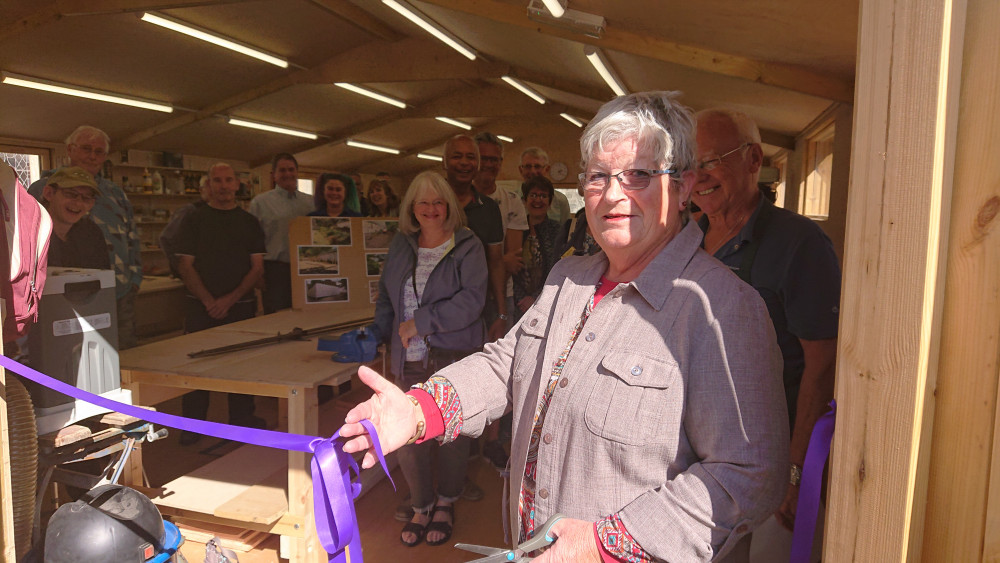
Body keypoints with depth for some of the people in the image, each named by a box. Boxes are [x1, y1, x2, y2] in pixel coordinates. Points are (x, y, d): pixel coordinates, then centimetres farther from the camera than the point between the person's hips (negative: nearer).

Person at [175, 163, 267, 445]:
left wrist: (230, 299, -8)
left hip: (241, 305, 1)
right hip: (201, 306, -1)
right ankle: (193, 423, 13)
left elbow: (257, 267, 4)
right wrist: (208, 300, -11)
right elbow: (185, 265, 0)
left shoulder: (249, 222, 9)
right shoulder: (194, 219, 6)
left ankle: (241, 419, 18)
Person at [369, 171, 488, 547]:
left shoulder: (467, 247, -4)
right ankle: (421, 506, 25)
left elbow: (470, 300, -15)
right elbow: (387, 294, 23)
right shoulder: (401, 246, 12)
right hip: (409, 359, 4)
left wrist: (421, 322, -16)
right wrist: (378, 332, 10)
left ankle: (446, 503, 29)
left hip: (453, 354, -4)